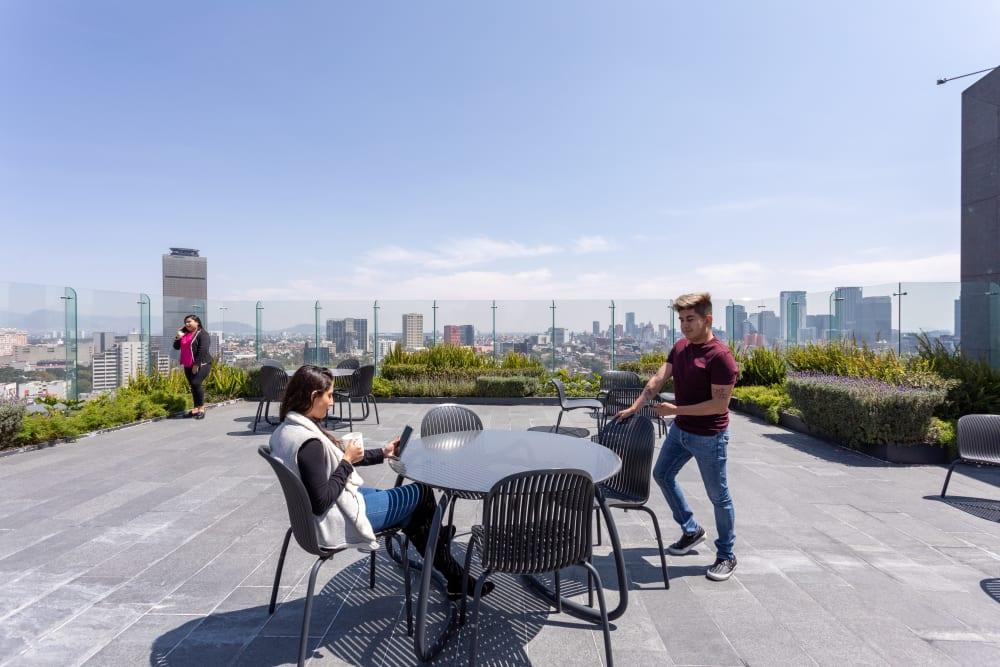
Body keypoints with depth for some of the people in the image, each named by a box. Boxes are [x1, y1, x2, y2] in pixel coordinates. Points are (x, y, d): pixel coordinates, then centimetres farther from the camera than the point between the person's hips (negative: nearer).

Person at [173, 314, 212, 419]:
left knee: (196, 383, -19)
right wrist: (178, 337, 0)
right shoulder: (185, 334, 17)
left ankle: (201, 408, -11)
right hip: (188, 366, 8)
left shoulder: (202, 334, -8)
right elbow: (176, 347, 17)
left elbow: (203, 350, -18)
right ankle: (196, 408, 13)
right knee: (193, 386, 8)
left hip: (201, 364, -8)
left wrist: (197, 364, -21)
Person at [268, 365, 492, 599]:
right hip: (338, 522, -10)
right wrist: (347, 462, -18)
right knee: (422, 494, 5)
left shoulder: (286, 429, 2)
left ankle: (455, 578, 24)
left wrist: (382, 453, 10)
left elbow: (332, 461, 10)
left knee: (414, 513, 14)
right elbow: (321, 502, -27)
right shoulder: (309, 443, -29)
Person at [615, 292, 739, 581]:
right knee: (662, 474, 20)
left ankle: (726, 555, 28)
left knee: (718, 495, 7)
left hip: (709, 437, -8)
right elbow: (658, 379, 2)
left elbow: (720, 404, -24)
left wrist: (676, 409, -23)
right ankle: (691, 530, 37)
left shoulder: (720, 356, -23)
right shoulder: (680, 347, 1)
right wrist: (634, 407, -4)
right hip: (680, 430, 9)